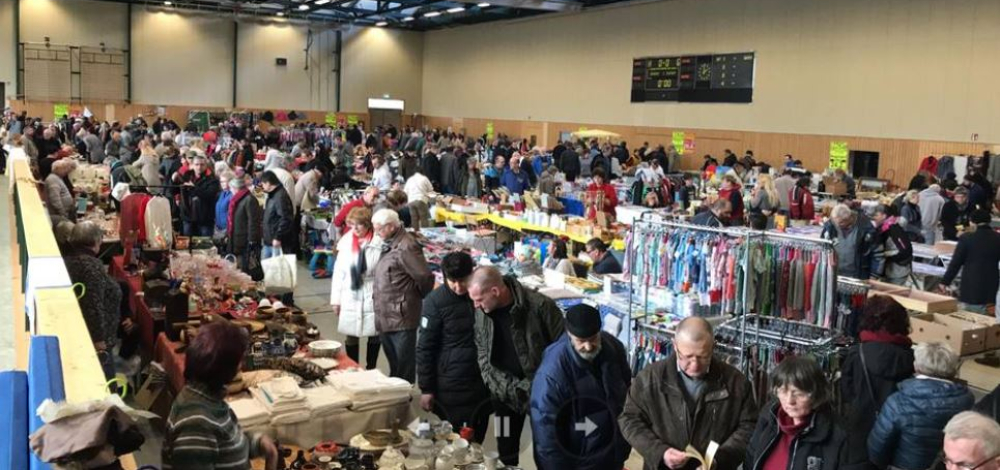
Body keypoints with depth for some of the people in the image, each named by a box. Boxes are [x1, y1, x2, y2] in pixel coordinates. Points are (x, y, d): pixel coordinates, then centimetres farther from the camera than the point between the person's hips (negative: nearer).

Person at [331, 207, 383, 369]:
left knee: (374, 336, 10)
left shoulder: (379, 243, -13)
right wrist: (336, 299, 7)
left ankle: (371, 370, 26)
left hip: (372, 299, -3)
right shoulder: (346, 242, 1)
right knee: (351, 336, 9)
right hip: (350, 298, 3)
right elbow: (338, 272, 7)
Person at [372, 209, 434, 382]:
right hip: (385, 317, 9)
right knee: (393, 363, 21)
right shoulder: (389, 245, 11)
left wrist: (417, 298, -4)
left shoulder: (405, 248, -19)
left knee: (403, 367, 2)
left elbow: (425, 278, -22)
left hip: (401, 318, -9)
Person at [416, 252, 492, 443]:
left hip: (481, 383, 3)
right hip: (450, 388, -3)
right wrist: (426, 388, -6)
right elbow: (425, 348, -5)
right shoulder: (435, 301, -10)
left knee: (476, 441, 12)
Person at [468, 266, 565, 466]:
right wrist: (507, 388, -11)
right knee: (506, 452, 13)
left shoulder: (540, 306, -20)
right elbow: (483, 355, 0)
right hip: (504, 393, 4)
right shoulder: (481, 312, -6)